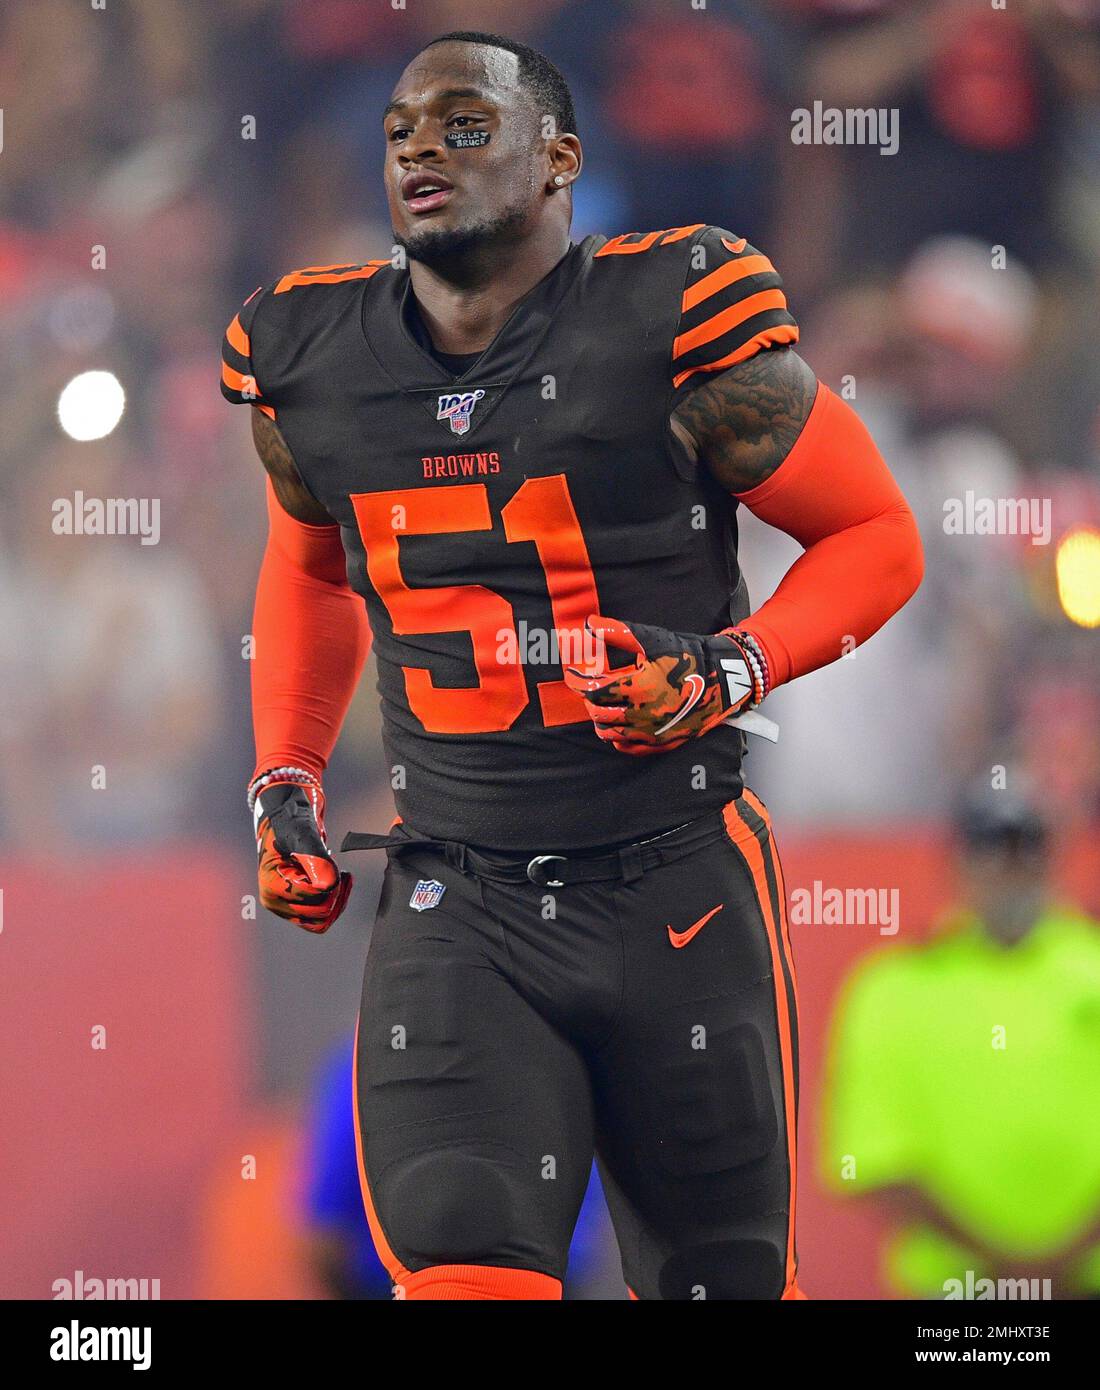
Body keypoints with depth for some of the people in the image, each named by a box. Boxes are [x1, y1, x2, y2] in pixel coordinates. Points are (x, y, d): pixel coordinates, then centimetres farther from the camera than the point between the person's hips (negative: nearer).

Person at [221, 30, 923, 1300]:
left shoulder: (678, 326, -9)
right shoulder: (314, 363, 4)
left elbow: (876, 538, 2)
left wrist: (734, 671, -15)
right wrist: (284, 787, 14)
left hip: (676, 894, -2)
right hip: (454, 905, 2)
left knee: (720, 1282, 8)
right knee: (461, 1276, -18)